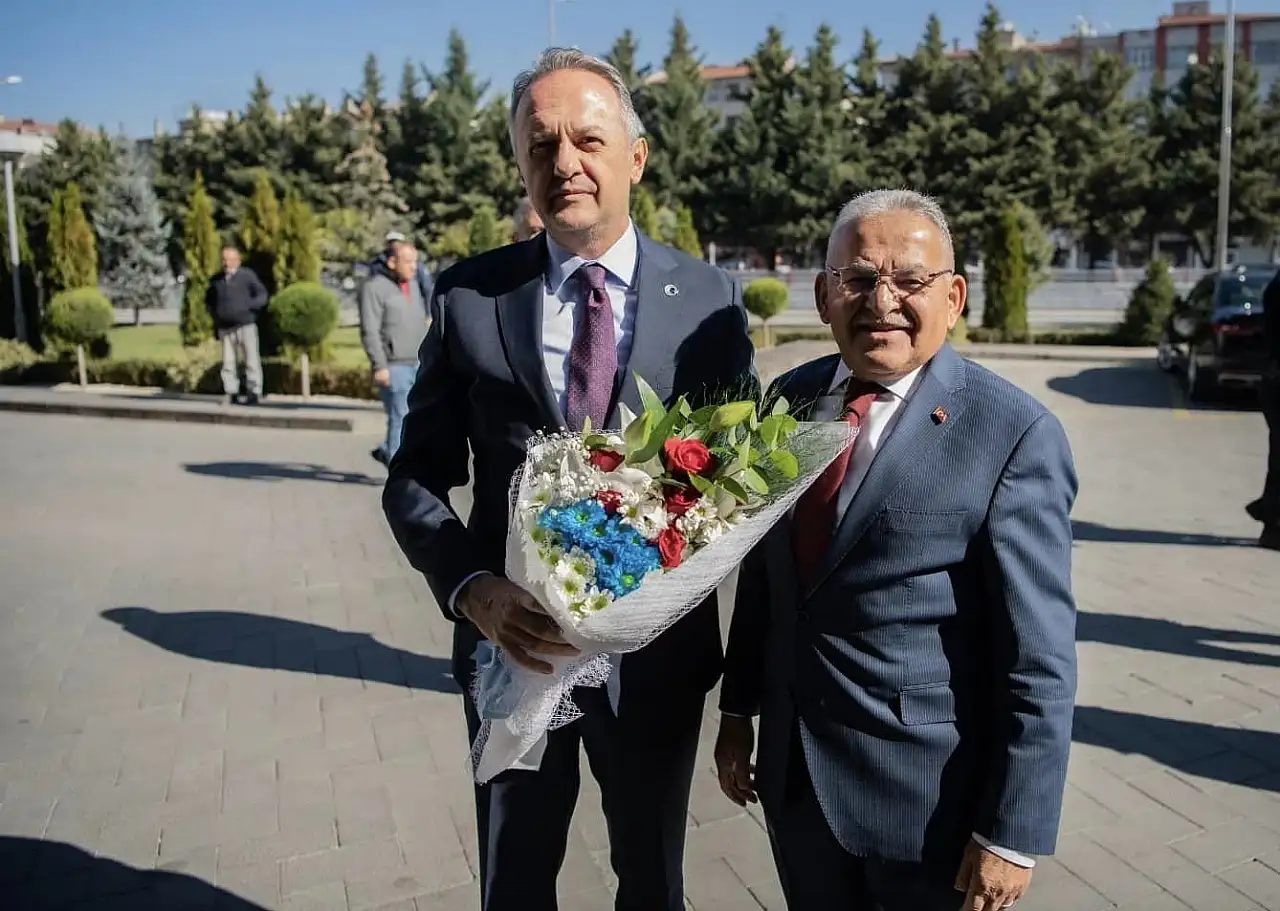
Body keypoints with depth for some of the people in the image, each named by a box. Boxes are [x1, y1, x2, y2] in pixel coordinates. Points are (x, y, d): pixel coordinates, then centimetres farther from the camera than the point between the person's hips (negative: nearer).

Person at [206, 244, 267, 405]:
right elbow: (209, 300, 27)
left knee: (251, 360, -4)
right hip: (225, 328, 4)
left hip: (246, 325, -4)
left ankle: (254, 393, -1)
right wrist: (214, 316, 13)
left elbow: (262, 295, -2)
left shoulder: (247, 275, 0)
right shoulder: (216, 280, 13)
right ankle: (232, 393, 9)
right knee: (228, 362, 4)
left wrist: (246, 306, -10)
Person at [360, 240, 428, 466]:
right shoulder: (374, 287, -10)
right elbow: (369, 331, -14)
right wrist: (379, 366, -19)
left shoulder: (412, 283, 15)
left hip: (417, 364, 8)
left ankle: (387, 452, 23)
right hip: (393, 366, -7)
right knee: (401, 418, -5)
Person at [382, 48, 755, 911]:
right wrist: (470, 588, -20)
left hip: (657, 646, 0)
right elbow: (415, 478, -3)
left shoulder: (709, 298, -6)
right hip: (511, 640, 1)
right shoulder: (468, 293, -5)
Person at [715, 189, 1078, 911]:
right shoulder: (790, 399, 1)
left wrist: (1012, 836, -14)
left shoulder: (1015, 435, -16)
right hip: (793, 774, 5)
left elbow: (1040, 661, -15)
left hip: (929, 798, -5)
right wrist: (738, 709, 12)